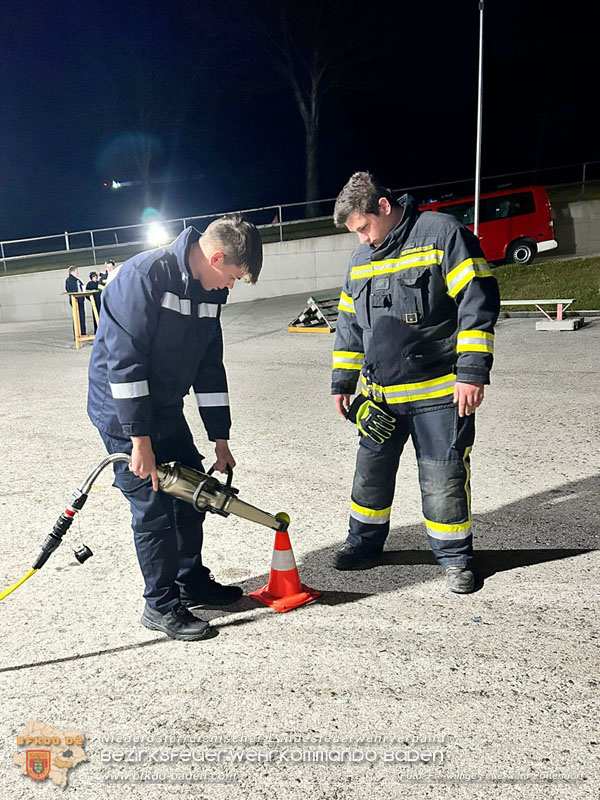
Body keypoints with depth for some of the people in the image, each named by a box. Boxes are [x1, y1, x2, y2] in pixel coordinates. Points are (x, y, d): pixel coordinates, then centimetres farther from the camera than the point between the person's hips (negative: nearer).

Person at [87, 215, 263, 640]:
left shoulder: (208, 291, 3)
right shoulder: (145, 275, -23)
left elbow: (209, 366, 7)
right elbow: (123, 361, -26)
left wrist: (220, 438, 8)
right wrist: (140, 440, -24)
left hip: (167, 410, 8)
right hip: (124, 414, -8)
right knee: (154, 507, -3)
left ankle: (192, 581, 33)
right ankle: (162, 605, 16)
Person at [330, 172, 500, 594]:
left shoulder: (442, 234, -8)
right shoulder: (360, 259, 13)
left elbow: (478, 301, -14)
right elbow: (349, 323, 19)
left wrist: (472, 372, -19)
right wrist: (343, 381, 17)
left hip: (439, 391, -6)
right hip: (379, 393, 6)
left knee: (444, 477, 2)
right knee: (371, 469, 14)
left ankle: (455, 556, 22)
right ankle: (365, 541, 34)